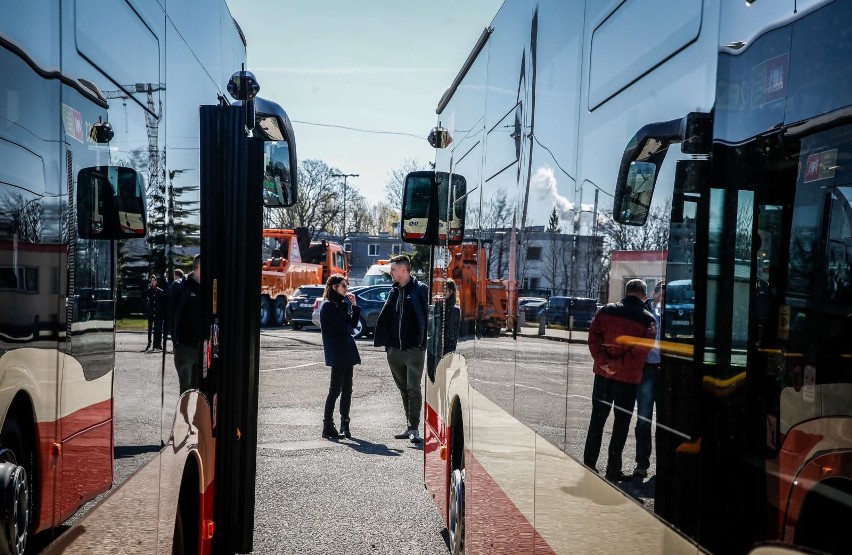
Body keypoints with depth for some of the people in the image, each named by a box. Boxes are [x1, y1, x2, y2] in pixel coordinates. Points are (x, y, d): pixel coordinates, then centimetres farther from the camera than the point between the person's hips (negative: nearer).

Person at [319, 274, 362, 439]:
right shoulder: (328, 306, -9)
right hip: (337, 353, -8)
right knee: (335, 390, -6)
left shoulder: (342, 305, 19)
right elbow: (344, 328, -15)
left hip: (347, 352, 8)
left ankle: (345, 425, 15)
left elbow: (352, 324, 13)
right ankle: (327, 427, 0)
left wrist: (355, 306, 7)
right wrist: (350, 329, 6)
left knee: (347, 389, 9)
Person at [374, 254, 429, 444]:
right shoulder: (394, 291, 13)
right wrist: (385, 342, 7)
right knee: (403, 389, 12)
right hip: (395, 350, 7)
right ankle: (411, 427, 21)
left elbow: (428, 315, -11)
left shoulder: (420, 289, -7)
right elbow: (385, 317, 14)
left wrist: (423, 342, -16)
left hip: (414, 349, -7)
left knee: (413, 389, -7)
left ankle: (414, 428, -1)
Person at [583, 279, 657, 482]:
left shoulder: (606, 310, 2)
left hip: (603, 373, 3)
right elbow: (641, 351, -18)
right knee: (621, 422, 7)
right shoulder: (648, 319, -6)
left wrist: (603, 361, -11)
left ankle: (589, 464, 18)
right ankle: (613, 471, 10)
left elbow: (593, 337, -7)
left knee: (597, 419, 13)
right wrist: (619, 365, -16)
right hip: (628, 377, -3)